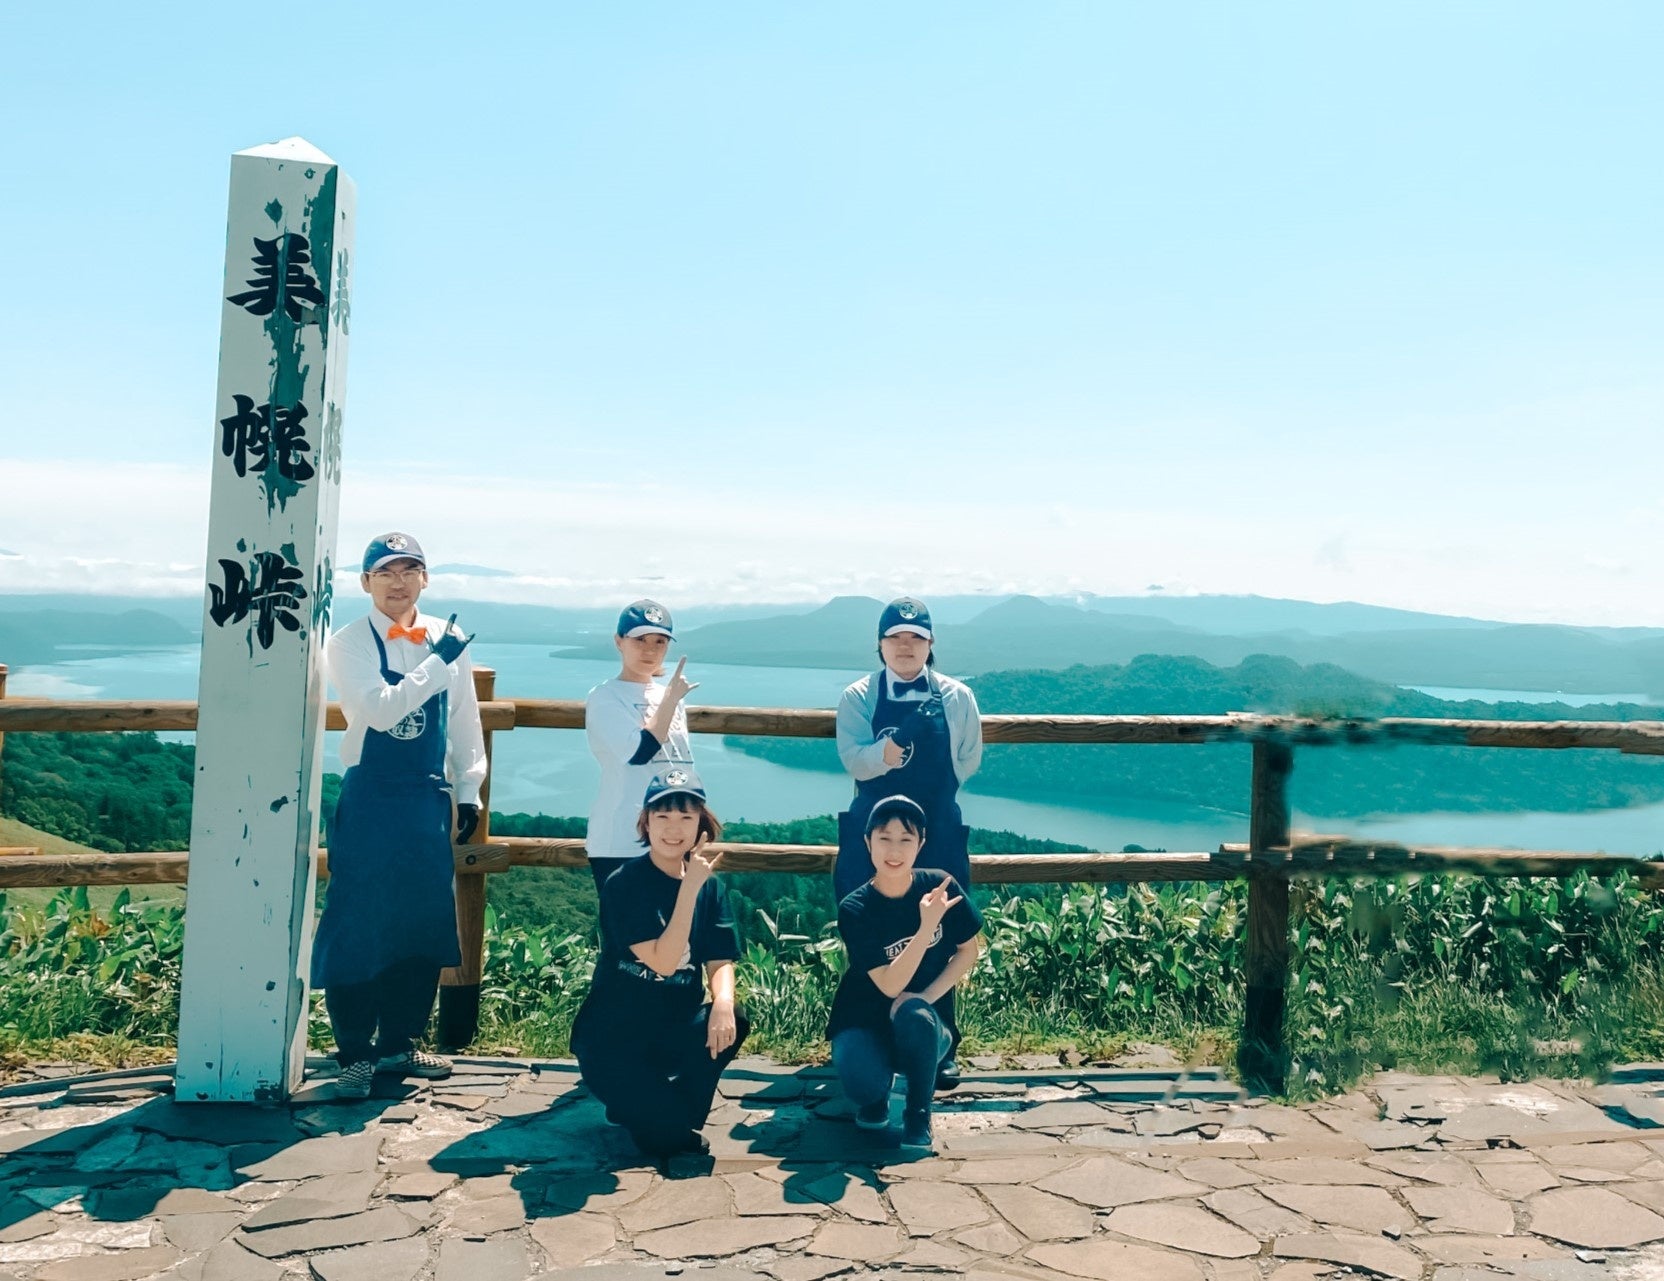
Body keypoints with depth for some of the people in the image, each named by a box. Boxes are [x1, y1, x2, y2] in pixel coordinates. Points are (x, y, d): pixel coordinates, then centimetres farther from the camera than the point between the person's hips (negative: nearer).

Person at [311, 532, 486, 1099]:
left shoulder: (448, 639, 6)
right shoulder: (349, 644, -6)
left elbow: (464, 719, 12)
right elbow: (379, 710, -22)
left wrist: (468, 791, 12)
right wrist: (438, 663, -21)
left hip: (429, 801, 4)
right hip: (370, 802, -4)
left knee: (426, 923, 10)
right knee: (358, 927, -1)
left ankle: (399, 1041, 25)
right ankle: (355, 1053, 13)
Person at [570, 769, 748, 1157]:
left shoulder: (710, 885, 0)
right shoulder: (624, 883, -17)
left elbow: (720, 962, -4)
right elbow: (663, 962, -25)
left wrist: (723, 1000, -27)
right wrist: (690, 886, -29)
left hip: (672, 1027, 5)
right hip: (611, 1036, -5)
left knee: (730, 1021, -27)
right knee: (666, 1135, -22)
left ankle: (673, 1111, 1)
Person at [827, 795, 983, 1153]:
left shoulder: (940, 886, -11)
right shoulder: (855, 909, -17)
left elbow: (969, 951, 0)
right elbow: (889, 985, -23)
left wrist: (925, 997, -17)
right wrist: (927, 925, -36)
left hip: (928, 1021, 1)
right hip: (867, 1021, -1)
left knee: (913, 1014, -35)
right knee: (862, 1081, -33)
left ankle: (918, 1114, -6)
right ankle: (876, 1094, 9)